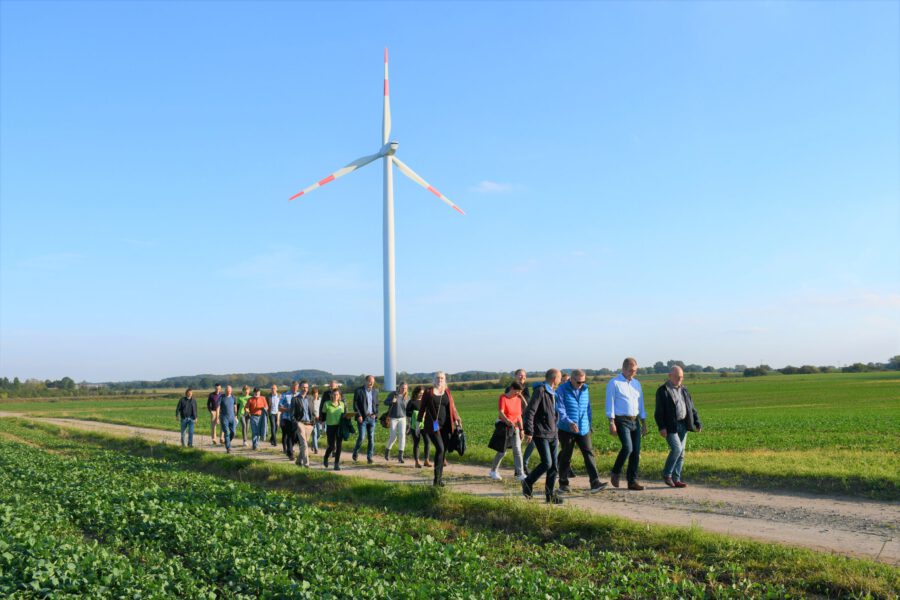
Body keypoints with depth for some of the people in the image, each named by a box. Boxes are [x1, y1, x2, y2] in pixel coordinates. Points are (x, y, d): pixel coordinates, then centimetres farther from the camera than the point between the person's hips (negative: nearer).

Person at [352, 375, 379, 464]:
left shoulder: (375, 391, 10)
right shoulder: (359, 390, -4)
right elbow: (355, 404, -5)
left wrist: (375, 414, 3)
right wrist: (359, 415, -12)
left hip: (372, 417, 4)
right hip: (362, 417, -4)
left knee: (371, 437, 3)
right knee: (362, 436, -7)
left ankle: (369, 456, 10)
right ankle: (355, 452, 17)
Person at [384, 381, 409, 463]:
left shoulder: (407, 397, 1)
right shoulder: (393, 394, -5)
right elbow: (385, 402, 2)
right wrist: (391, 401, -20)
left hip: (402, 418, 2)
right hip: (393, 418, -2)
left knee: (402, 435, -12)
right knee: (393, 437, -4)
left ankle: (400, 455, -10)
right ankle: (387, 450, 25)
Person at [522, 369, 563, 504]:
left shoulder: (553, 393, 15)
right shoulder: (540, 391, -13)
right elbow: (530, 412, -18)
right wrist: (529, 432, -20)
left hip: (552, 434, 8)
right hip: (541, 434, -8)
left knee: (554, 466, 5)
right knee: (547, 463, -12)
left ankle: (550, 494, 13)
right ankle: (528, 483, 8)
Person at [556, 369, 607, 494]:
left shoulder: (585, 390, 10)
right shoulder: (562, 390, -7)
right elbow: (560, 409, -15)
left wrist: (589, 424, 20)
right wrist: (569, 422, -27)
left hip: (583, 429, 4)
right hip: (566, 430, -4)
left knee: (589, 454, -8)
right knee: (565, 457, 6)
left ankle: (595, 483, -13)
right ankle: (563, 483, 19)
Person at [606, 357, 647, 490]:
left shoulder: (636, 384, 15)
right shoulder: (614, 383, -4)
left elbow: (640, 404, 19)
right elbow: (610, 404, -7)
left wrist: (644, 424, 15)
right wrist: (611, 423, -14)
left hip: (635, 421, 6)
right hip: (621, 421, -6)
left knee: (636, 451, 2)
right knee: (627, 447, -20)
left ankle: (632, 481, 10)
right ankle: (615, 473, 1)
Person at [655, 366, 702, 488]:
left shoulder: (684, 390, 14)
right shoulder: (662, 390, -6)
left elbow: (691, 408, 16)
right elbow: (659, 411, -11)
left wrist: (698, 423, 6)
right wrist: (661, 427, -20)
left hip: (683, 425, 6)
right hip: (670, 426, -6)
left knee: (681, 453, 4)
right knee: (676, 449, -16)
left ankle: (676, 479, 10)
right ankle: (666, 474, 1)